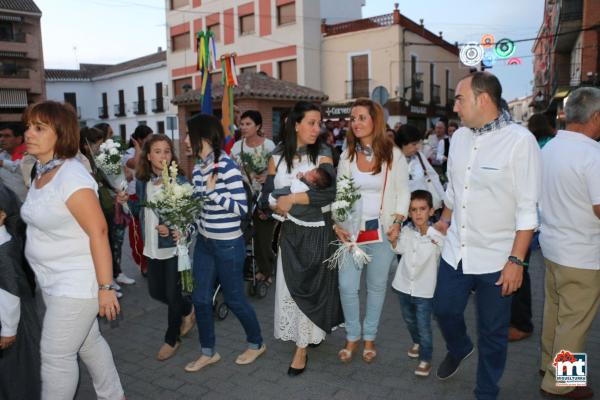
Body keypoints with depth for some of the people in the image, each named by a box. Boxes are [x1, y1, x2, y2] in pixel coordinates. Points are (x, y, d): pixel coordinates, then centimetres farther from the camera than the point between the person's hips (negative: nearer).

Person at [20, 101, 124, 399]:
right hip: (52, 282, 8)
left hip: (76, 283, -8)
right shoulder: (40, 172, 5)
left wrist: (105, 287, -22)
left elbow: (99, 232, -23)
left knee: (56, 355, 3)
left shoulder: (71, 176, -21)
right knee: (88, 342, 20)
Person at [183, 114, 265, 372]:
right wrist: (187, 230, 4)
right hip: (204, 242, 7)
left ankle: (256, 344, 32)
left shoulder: (226, 166, -17)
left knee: (234, 299, 8)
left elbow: (242, 208, -19)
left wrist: (213, 191, -23)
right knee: (200, 298, 12)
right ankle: (208, 352, 31)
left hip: (228, 245, -7)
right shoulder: (197, 168, 5)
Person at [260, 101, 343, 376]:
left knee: (309, 286, 4)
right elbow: (267, 197, 1)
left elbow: (328, 193, -20)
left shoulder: (322, 155, -6)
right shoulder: (277, 157, 0)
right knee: (290, 285, 6)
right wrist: (277, 207, -19)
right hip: (290, 231, 2)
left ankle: (302, 347, 17)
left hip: (318, 231, -2)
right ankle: (309, 335, 29)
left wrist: (292, 198, -21)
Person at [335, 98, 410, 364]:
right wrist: (337, 224, -4)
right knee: (347, 287, -1)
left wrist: (397, 223, -10)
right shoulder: (347, 156, 5)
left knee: (376, 286, 8)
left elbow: (403, 192, 1)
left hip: (381, 230, -1)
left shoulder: (393, 155, -1)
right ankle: (352, 337, 21)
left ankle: (369, 337, 27)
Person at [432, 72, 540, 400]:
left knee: (492, 333, 12)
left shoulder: (519, 140, -15)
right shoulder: (459, 136, 3)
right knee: (444, 310, 18)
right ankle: (458, 348, 50)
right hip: (455, 251, 5)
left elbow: (527, 210, -15)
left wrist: (516, 260, -16)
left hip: (496, 260, -5)